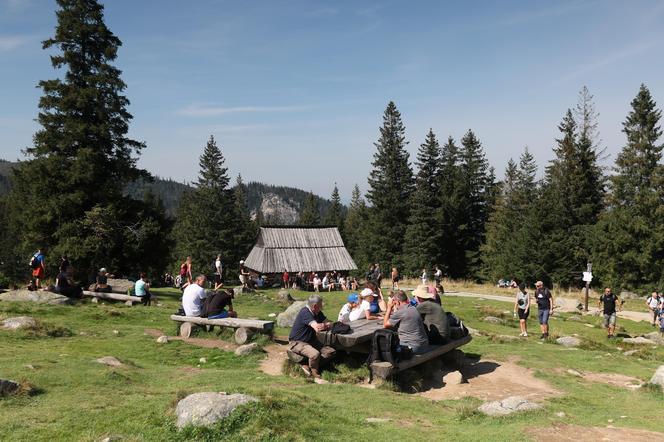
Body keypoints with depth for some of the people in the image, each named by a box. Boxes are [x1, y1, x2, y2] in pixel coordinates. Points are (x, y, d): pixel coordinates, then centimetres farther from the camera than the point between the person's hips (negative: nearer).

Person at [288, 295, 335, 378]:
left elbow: (330, 325, 4)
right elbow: (317, 328, -33)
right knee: (315, 354, -34)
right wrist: (326, 325, -11)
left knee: (331, 352, -5)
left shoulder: (318, 313, 5)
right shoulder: (305, 312, -23)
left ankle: (308, 366, -8)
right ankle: (315, 375, -5)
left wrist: (326, 325, -20)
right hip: (297, 342, -9)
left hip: (311, 341, 9)